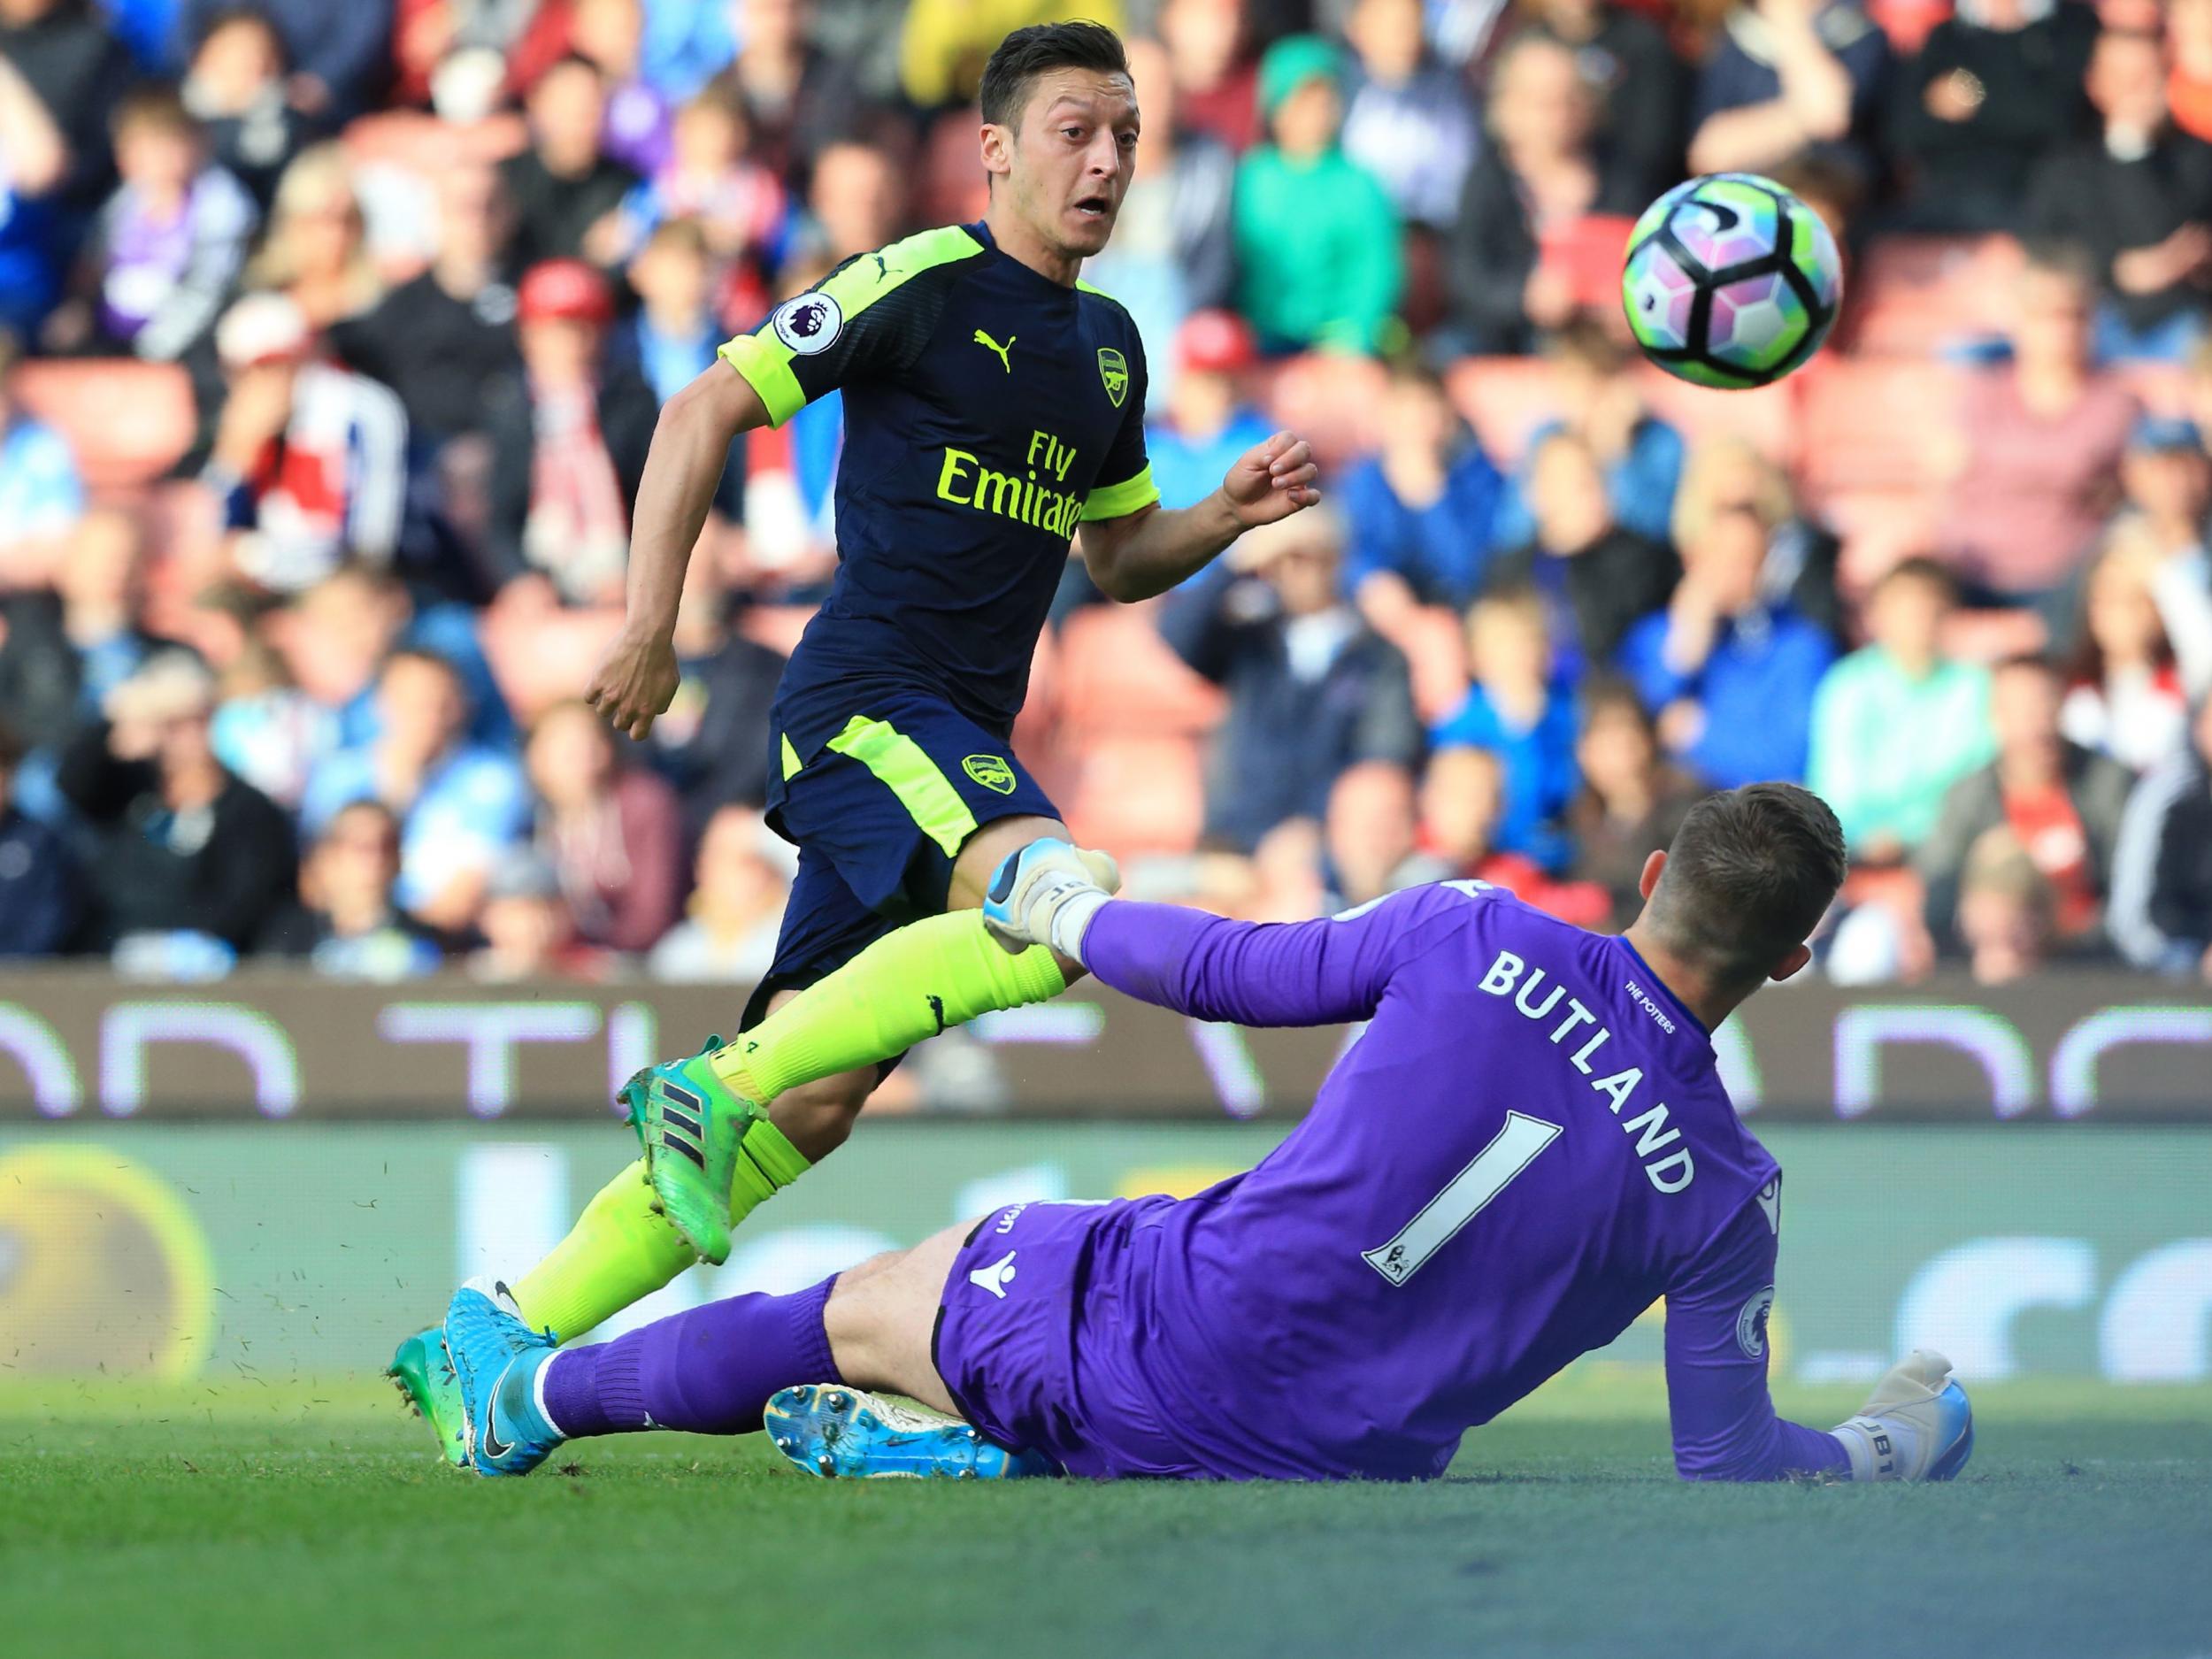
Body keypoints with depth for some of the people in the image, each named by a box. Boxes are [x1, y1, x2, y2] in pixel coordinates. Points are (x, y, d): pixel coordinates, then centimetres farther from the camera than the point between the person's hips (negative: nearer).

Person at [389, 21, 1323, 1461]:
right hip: (866, 700, -8)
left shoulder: (1108, 344, 18)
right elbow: (710, 409, -5)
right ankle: (712, 1088, -26)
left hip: (959, 744, 8)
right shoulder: (926, 285, -5)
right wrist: (650, 625, -11)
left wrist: (1234, 513, 8)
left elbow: (1120, 556, 29)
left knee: (807, 1109, 2)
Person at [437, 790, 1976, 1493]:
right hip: (1345, 1464, 2)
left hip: (1160, 1335, -1)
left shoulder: (1478, 939, -12)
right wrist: (1893, 1446, 15)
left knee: (853, 1313, 24)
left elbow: (1241, 974, -1)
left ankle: (534, 1396, 40)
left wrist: (1076, 916, 19)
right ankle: (971, 1446, 23)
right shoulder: (1726, 1192, -10)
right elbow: (1730, 1462, -4)